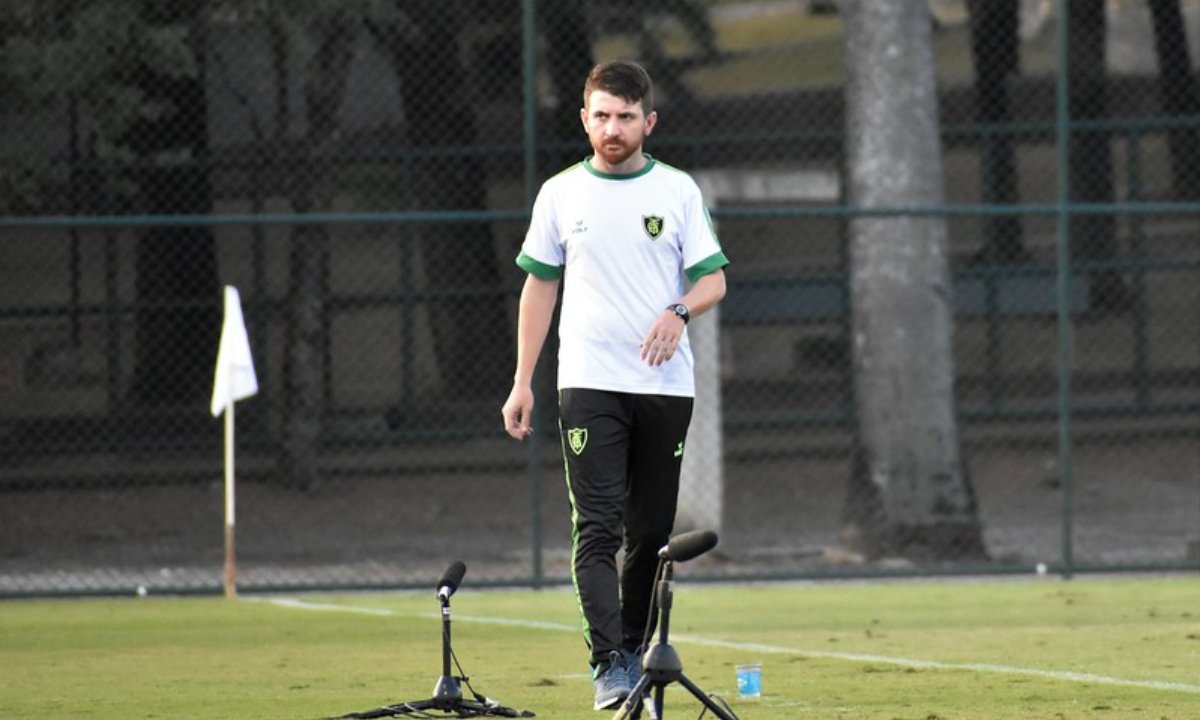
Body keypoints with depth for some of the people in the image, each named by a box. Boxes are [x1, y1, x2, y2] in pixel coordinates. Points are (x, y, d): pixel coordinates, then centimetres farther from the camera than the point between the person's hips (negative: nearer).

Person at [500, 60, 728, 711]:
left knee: (652, 531, 5)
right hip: (588, 384, -1)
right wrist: (522, 382, 8)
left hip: (665, 384, 1)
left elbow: (713, 280, 4)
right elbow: (539, 287, 13)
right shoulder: (560, 194, 7)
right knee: (597, 527, -12)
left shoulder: (677, 191, 5)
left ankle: (633, 651, 19)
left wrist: (679, 311, -18)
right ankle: (608, 665, -17)